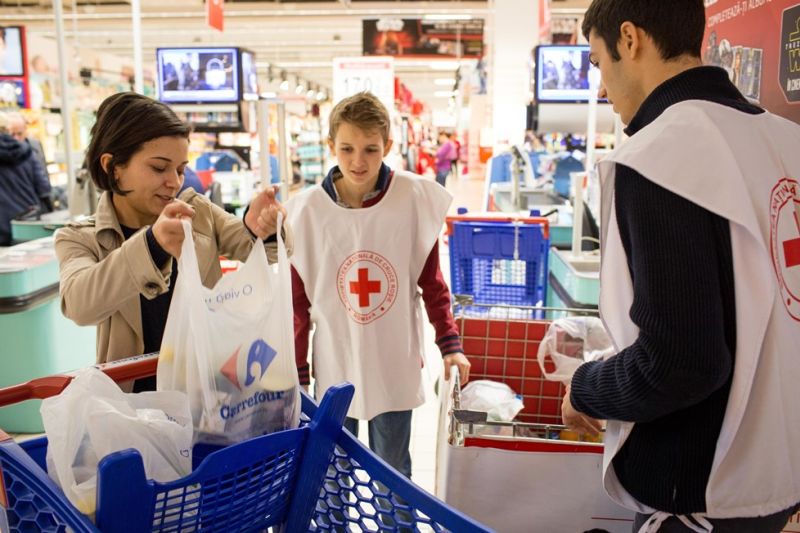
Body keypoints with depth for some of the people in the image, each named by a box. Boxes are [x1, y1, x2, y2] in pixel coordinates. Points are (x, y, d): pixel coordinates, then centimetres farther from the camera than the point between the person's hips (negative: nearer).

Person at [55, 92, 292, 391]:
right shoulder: (79, 239, -2)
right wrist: (151, 245, -40)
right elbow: (80, 305, -22)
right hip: (135, 392, -2)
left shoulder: (198, 213, 5)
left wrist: (262, 230, -25)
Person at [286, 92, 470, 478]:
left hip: (395, 370, 0)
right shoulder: (307, 210, -8)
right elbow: (297, 302, -1)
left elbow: (431, 281, 1)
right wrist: (296, 373, 3)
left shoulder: (416, 199, -10)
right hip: (333, 372, 1)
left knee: (393, 474, 16)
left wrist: (450, 344, -5)